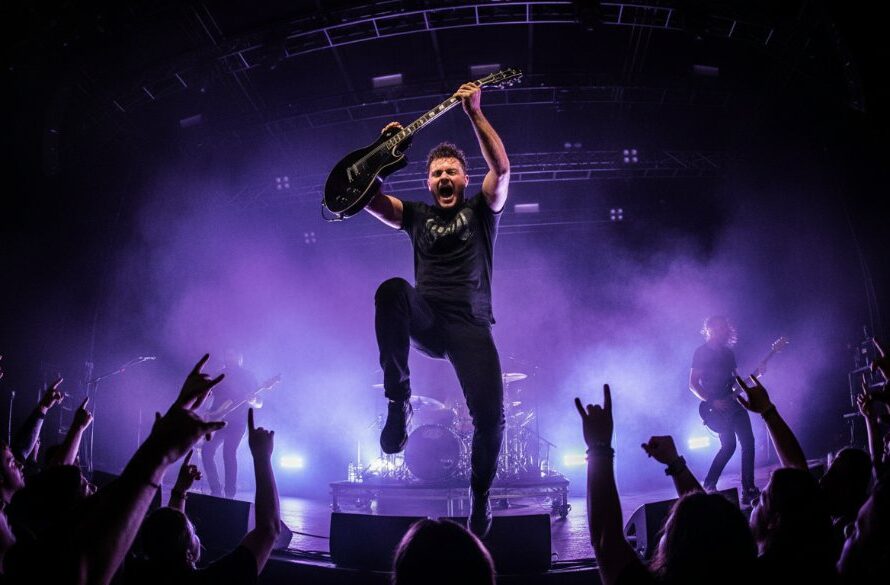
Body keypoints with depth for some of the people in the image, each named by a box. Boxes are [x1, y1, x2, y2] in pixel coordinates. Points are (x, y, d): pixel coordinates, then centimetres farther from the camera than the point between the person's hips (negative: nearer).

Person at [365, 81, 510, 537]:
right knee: (392, 290, -35)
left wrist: (475, 114, -7)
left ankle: (479, 496, 9)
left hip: (470, 325, -1)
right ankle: (398, 401, -24)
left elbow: (501, 168, -3)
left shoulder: (482, 209, 14)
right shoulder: (416, 215, 19)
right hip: (426, 320, 1)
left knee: (490, 414, -19)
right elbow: (368, 197, 9)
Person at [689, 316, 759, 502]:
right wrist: (712, 402, -20)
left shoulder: (728, 352, 16)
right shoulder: (702, 352, -6)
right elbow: (693, 384, -11)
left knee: (748, 442, 6)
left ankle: (748, 489, 14)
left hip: (733, 403, 8)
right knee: (729, 445, -14)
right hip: (718, 407, -8)